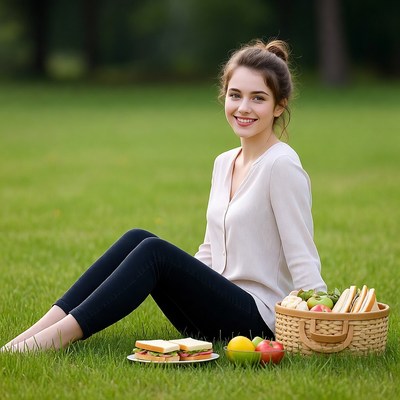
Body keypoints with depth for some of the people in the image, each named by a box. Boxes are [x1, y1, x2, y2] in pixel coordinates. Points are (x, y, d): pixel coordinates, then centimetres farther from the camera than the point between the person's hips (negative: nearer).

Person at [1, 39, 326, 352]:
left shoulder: (282, 166, -11)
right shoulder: (224, 163, 13)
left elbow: (303, 261, -14)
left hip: (260, 318, -7)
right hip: (220, 304, 7)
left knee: (154, 251, -22)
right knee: (137, 239, -10)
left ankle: (59, 337, -25)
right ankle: (40, 329, -16)